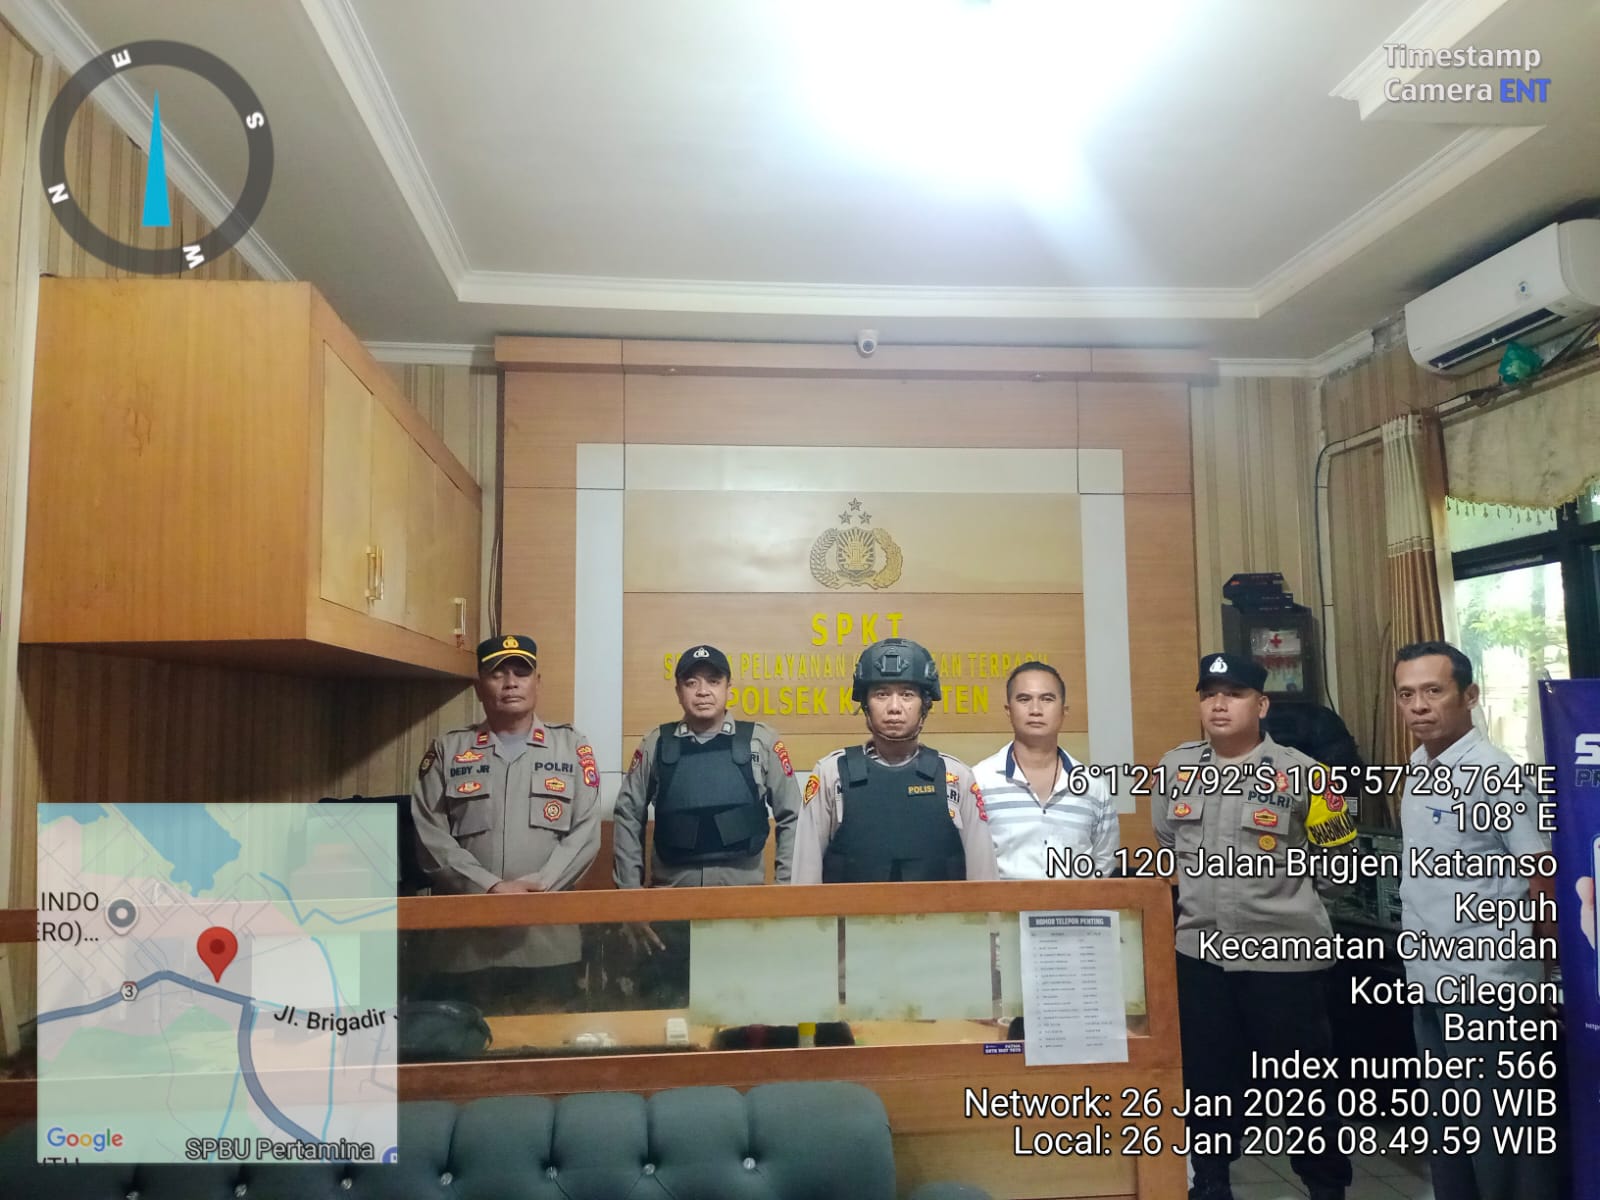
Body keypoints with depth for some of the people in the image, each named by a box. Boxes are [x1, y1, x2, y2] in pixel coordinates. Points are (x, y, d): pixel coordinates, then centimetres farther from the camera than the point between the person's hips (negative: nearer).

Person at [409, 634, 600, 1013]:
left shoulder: (573, 746, 7)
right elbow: (430, 836, -1)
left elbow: (586, 832, 0)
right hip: (465, 946, 0)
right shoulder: (447, 749, 8)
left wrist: (539, 886, -14)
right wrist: (490, 889, -13)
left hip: (549, 944, 0)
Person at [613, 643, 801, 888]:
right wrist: (630, 887, 5)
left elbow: (791, 818, 4)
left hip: (744, 888, -1)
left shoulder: (762, 740, -1)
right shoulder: (656, 744, 3)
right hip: (671, 888, 1)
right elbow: (628, 816, 9)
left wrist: (786, 886, 0)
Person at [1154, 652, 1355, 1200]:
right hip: (1198, 950, 4)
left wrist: (1282, 879, -5)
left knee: (1304, 1080, 10)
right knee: (1205, 1074, 16)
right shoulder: (1175, 768, 4)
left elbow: (1337, 855, 2)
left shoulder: (1299, 773, -8)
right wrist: (1192, 885, 10)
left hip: (1284, 951, -4)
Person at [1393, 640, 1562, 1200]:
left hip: (1488, 990, -8)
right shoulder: (1418, 767, 8)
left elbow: (1546, 880, -14)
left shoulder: (1494, 775, -17)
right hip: (1430, 985, 8)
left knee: (1501, 1144, 3)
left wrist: (1497, 938, -5)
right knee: (1446, 1132, 21)